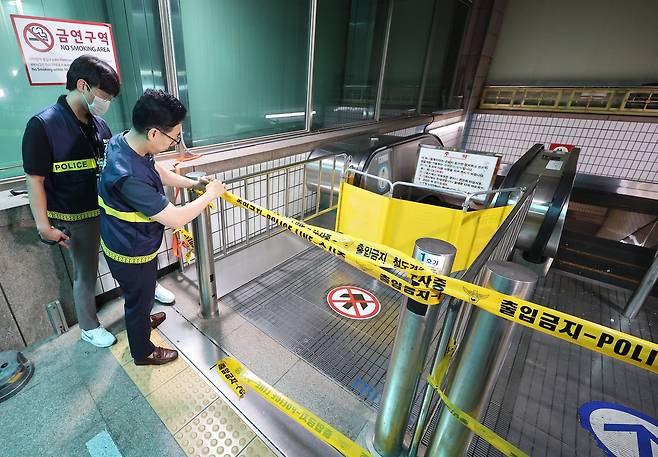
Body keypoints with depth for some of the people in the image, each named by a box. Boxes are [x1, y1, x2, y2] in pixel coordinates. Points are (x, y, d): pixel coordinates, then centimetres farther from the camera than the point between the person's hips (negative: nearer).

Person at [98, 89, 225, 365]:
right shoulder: (129, 177, -40)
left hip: (129, 243, 8)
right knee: (139, 299, 17)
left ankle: (141, 321, 62)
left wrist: (192, 183, -2)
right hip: (131, 254, -8)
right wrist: (210, 194, -22)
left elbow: (158, 172, 8)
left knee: (140, 294, 33)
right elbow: (176, 219, -35)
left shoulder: (123, 141, -11)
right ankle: (143, 352, 44)